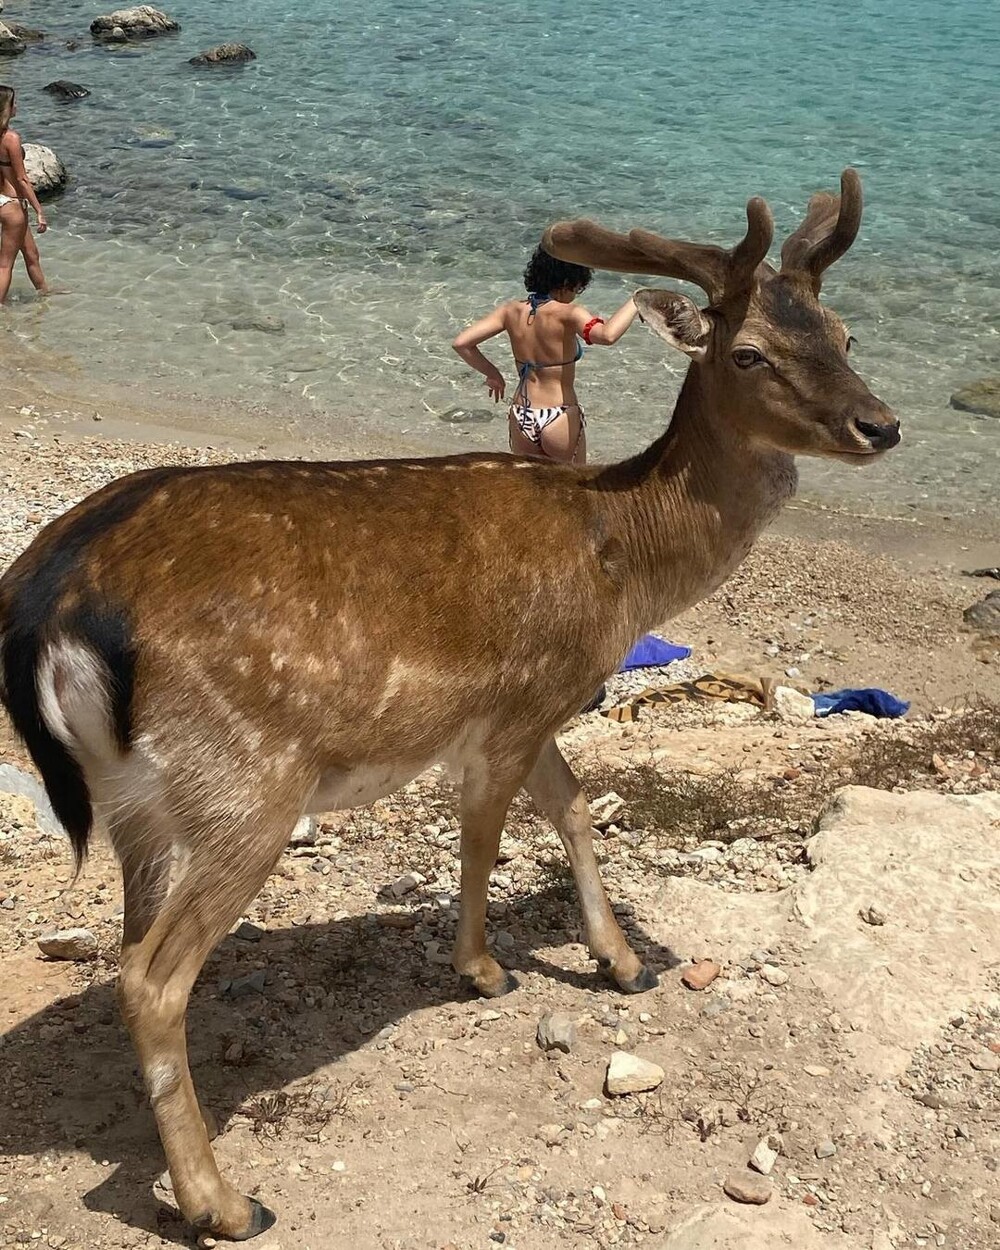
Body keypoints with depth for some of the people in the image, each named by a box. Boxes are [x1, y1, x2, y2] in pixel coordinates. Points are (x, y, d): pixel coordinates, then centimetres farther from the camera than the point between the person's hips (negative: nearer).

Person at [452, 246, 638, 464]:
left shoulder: (512, 310, -2)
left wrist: (492, 373, 10)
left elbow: (461, 343, -3)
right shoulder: (566, 314, -18)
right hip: (561, 421, -5)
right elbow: (607, 335, -37)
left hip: (521, 419, 5)